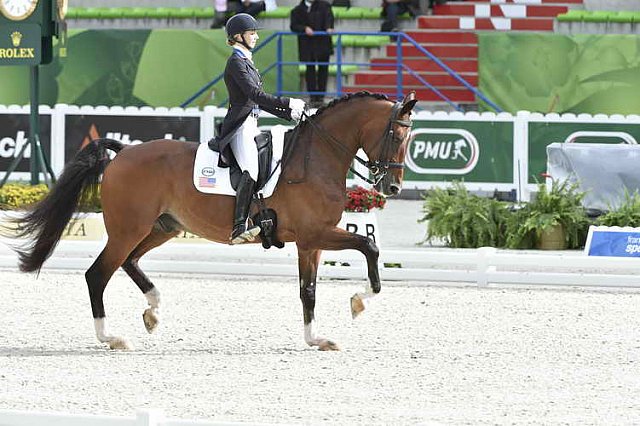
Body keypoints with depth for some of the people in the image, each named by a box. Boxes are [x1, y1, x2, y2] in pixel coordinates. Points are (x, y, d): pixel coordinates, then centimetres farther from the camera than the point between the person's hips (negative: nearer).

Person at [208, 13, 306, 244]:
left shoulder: (246, 61, 21)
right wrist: (288, 103, -20)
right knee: (251, 171, -29)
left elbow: (259, 100, 25)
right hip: (240, 126, -11)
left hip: (251, 125, 11)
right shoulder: (236, 63, -9)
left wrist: (290, 114, 19)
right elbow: (256, 95, -20)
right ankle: (239, 228, -38)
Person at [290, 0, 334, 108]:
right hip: (307, 45, 0)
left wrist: (329, 28, -28)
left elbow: (328, 17, -8)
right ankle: (313, 98, 4)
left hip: (323, 43, 0)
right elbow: (294, 26, 2)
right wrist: (304, 29, -16)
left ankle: (320, 97, 5)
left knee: (323, 69, -1)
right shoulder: (297, 10, 10)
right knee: (310, 69, 0)